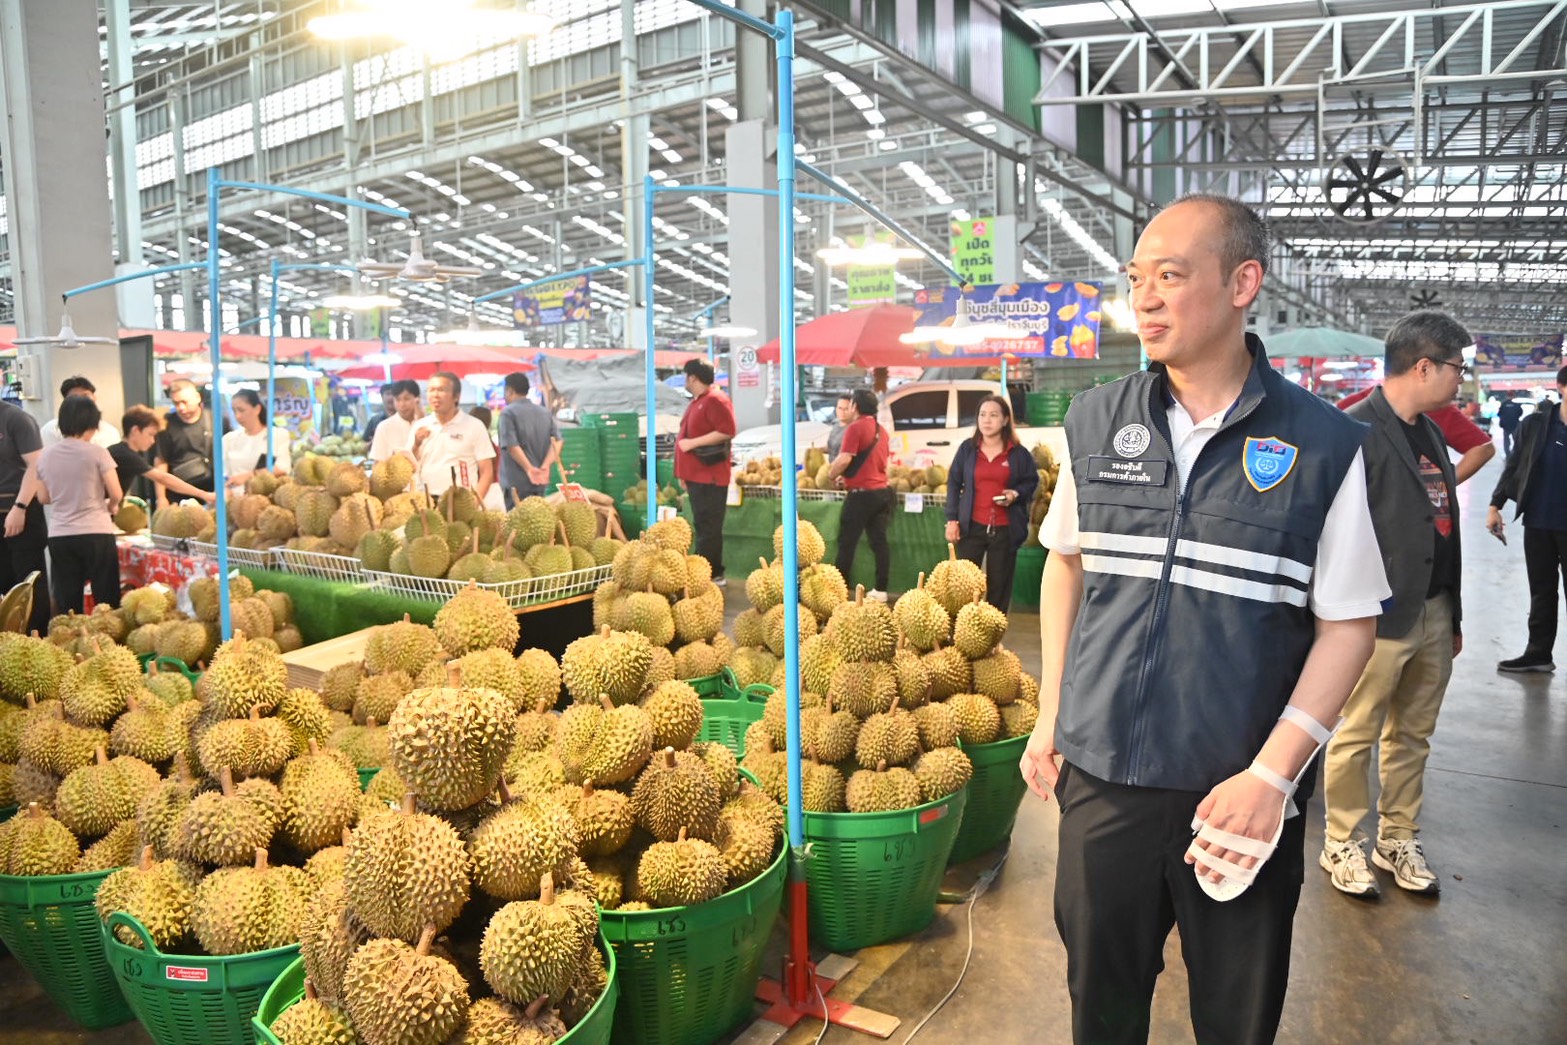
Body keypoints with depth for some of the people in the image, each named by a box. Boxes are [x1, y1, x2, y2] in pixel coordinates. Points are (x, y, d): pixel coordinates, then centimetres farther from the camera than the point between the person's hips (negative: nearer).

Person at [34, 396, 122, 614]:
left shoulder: (45, 455, 5)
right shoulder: (96, 452, -8)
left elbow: (43, 498, 13)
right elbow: (116, 494, -9)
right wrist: (111, 507, 13)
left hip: (59, 536, 4)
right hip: (96, 533, -4)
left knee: (66, 605, 8)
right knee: (106, 601, 3)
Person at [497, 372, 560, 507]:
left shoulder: (508, 413, -6)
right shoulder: (546, 413, 13)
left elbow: (511, 445, -17)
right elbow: (557, 440, 1)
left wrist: (529, 469, -18)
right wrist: (545, 466, -9)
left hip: (516, 483, -6)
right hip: (540, 483, 6)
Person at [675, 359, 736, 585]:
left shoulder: (715, 400, -12)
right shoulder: (696, 402, 18)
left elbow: (727, 431, -22)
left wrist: (692, 443, -20)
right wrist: (684, 473, 21)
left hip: (710, 476, -10)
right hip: (696, 475, 10)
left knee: (708, 528, -7)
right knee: (702, 526, 12)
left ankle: (711, 574, -3)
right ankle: (712, 573, 19)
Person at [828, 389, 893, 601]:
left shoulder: (855, 427, -12)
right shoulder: (881, 430, 14)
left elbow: (845, 459, -20)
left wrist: (831, 475, -1)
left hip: (862, 494, -8)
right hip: (882, 491, 8)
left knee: (846, 542, 0)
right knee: (879, 541, 7)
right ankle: (880, 590, 8)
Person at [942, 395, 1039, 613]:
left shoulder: (1018, 453, 1)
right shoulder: (967, 448, 4)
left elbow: (1032, 481, 11)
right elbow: (953, 483, 6)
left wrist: (1016, 494, -11)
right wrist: (952, 520, 0)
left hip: (1005, 529, 0)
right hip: (971, 526, 0)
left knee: (999, 586, 6)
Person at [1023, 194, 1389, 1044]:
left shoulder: (1324, 446, -8)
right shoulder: (1095, 421, 0)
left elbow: (1348, 625, -5)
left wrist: (1271, 774, -14)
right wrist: (1050, 717, 8)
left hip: (1241, 792, -2)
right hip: (1100, 775, 2)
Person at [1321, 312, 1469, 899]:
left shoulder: (1431, 432, 13)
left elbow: (1443, 531, 15)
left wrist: (1454, 614, 17)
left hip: (1435, 614, 8)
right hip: (1380, 618, -8)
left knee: (1413, 738, 17)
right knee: (1356, 738, 4)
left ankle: (1398, 840, 31)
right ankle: (1341, 846, 19)